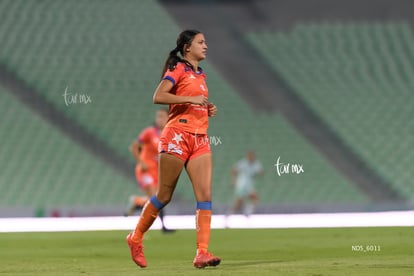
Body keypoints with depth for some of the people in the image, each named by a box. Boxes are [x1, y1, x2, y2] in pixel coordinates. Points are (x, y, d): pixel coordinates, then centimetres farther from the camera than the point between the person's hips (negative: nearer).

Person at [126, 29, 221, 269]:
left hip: (200, 139, 7)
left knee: (205, 195, -8)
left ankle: (202, 253, -13)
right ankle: (136, 238, 19)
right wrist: (192, 99, -21)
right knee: (164, 195, 0)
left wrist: (208, 109, 12)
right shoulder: (178, 69, -4)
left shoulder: (200, 75, 20)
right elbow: (159, 96, -19)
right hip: (178, 135, -7)